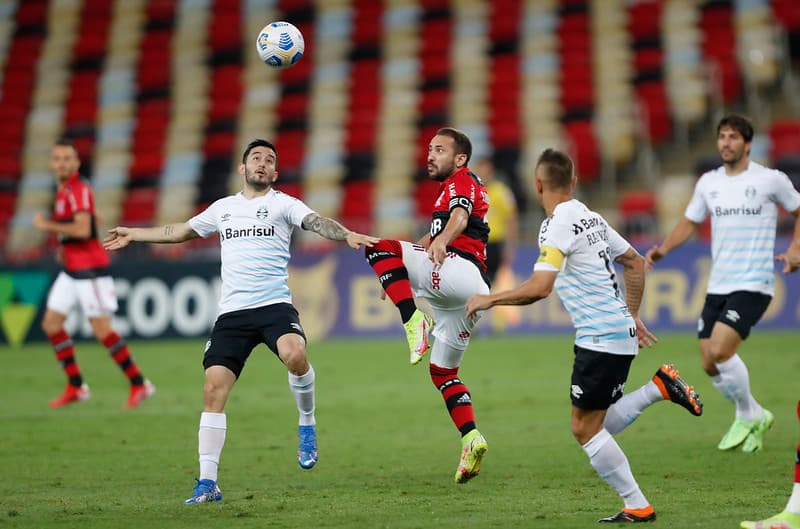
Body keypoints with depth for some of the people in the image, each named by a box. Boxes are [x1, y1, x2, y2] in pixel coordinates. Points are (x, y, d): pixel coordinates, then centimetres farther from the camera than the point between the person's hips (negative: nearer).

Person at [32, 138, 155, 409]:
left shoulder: (79, 189, -15)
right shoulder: (63, 190, 15)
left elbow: (83, 229, -27)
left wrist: (47, 225, -18)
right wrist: (62, 248, 14)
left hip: (90, 269, -10)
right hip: (72, 268, 10)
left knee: (101, 329, -10)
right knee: (51, 322, 5)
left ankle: (139, 384, -1)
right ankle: (76, 386, 11)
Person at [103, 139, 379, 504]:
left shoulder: (282, 204, 6)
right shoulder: (223, 208, 19)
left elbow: (316, 222, -11)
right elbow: (182, 231, 33)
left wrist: (347, 235, -32)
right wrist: (133, 235, 40)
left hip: (274, 306, -4)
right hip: (231, 312, 4)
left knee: (295, 355, -33)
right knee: (213, 388, -7)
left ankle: (307, 424, -4)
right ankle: (207, 483, -1)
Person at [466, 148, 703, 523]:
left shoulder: (558, 224, -14)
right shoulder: (590, 217, 14)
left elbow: (539, 288, -24)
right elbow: (635, 262, 23)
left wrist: (490, 299, -11)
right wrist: (632, 315, 28)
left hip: (601, 338, -9)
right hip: (620, 331, 9)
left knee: (585, 429, -2)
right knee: (595, 427, 15)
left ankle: (637, 507, -1)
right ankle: (659, 387, 7)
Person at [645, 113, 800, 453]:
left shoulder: (771, 180, -4)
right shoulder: (708, 183, 9)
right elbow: (689, 222, 17)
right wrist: (663, 249, 1)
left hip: (753, 285, -6)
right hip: (717, 285, 6)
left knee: (719, 350, -23)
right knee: (710, 365, 1)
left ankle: (747, 416, 0)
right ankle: (756, 417, 24)